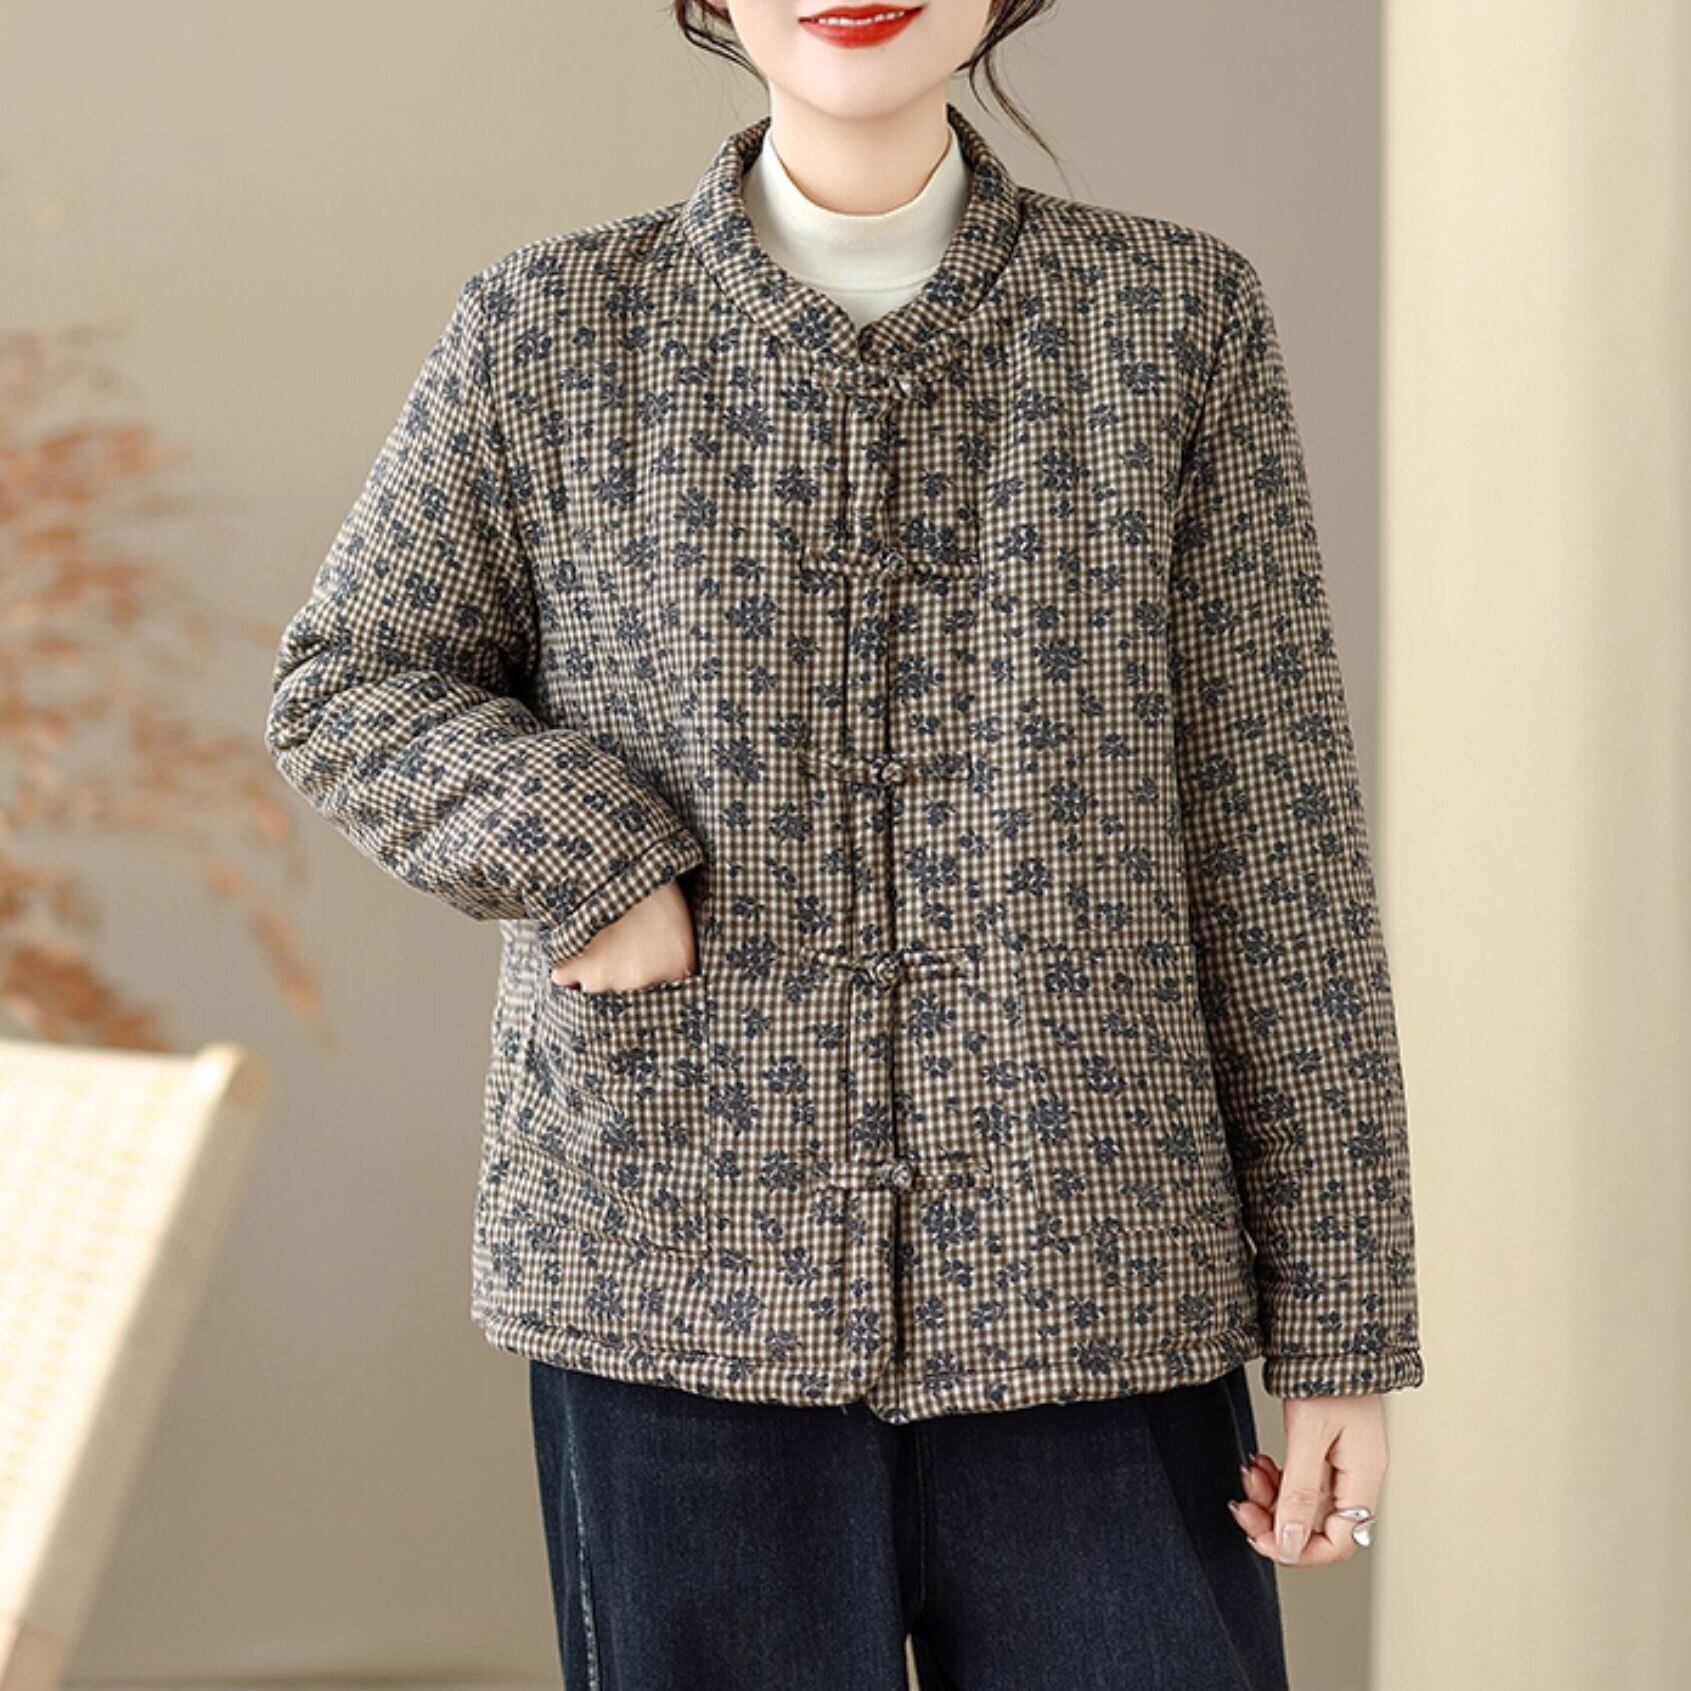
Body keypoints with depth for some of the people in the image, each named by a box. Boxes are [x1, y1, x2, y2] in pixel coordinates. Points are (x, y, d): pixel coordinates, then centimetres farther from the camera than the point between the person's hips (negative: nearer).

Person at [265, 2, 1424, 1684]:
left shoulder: (1177, 316, 4)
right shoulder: (552, 331, 4)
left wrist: (1340, 1326, 2)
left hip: (1090, 1294, 0)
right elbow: (343, 689, 14)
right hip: (684, 1285, 0)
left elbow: (1274, 852, 3)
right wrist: (580, 854, -7)